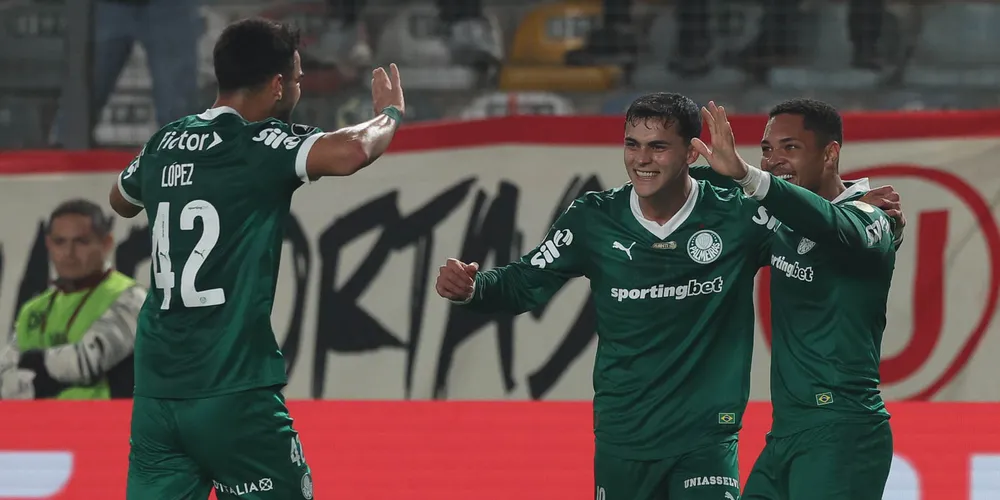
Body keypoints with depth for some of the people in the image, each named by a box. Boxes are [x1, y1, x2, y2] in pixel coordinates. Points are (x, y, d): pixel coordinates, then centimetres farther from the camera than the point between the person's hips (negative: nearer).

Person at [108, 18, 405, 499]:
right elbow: (349, 152, -26)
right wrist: (389, 115, -5)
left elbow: (122, 200, 33)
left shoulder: (166, 143, 12)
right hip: (233, 392, -6)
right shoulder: (260, 144, -8)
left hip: (157, 389, 6)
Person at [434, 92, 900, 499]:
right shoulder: (594, 219, -2)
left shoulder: (736, 217, -9)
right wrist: (471, 288, -17)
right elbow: (523, 285, 2)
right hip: (621, 438, 3)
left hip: (705, 439, -3)